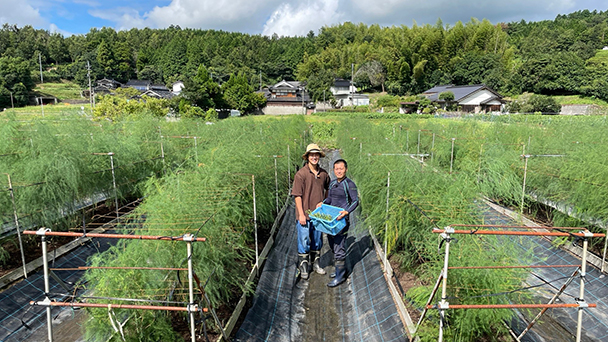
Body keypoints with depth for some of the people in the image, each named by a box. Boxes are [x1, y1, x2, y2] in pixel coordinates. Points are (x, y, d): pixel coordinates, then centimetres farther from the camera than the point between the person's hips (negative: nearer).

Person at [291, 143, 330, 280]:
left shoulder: (324, 173, 3)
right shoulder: (301, 174, -12)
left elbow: (328, 189, 22)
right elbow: (297, 195, -12)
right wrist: (301, 214, -15)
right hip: (305, 214, -5)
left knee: (318, 240, 17)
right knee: (304, 240, 3)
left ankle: (316, 263, 34)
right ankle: (303, 267, 18)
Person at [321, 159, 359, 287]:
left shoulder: (349, 184, -9)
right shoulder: (332, 183, 11)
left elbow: (356, 201, -10)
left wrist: (347, 211, -25)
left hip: (342, 219, -8)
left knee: (339, 246, -5)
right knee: (332, 245, 16)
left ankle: (340, 275, 6)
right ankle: (341, 269, 33)